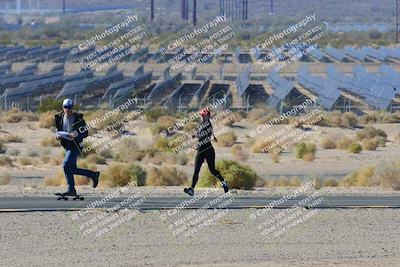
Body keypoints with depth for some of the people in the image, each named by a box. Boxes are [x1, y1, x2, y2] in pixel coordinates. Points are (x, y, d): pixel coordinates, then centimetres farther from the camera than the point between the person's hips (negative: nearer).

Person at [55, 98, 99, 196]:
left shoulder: (78, 118, -12)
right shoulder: (60, 118, 3)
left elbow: (85, 133, -10)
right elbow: (58, 130, 16)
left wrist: (75, 136, -27)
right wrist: (58, 135, -8)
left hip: (75, 145, -7)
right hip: (67, 146, 7)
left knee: (66, 165, -18)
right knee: (73, 169, 11)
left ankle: (71, 189, -12)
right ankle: (94, 175, 29)